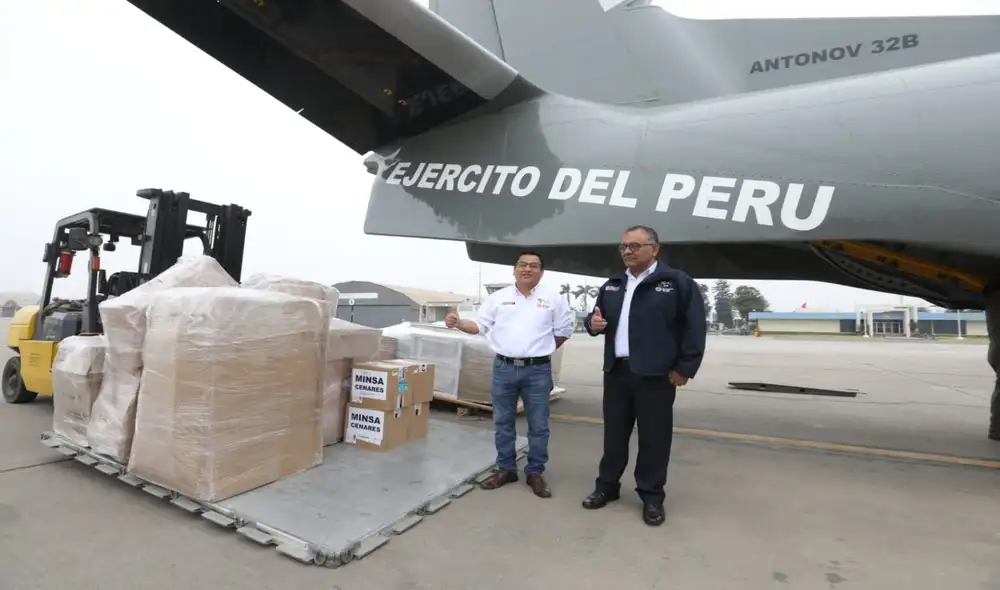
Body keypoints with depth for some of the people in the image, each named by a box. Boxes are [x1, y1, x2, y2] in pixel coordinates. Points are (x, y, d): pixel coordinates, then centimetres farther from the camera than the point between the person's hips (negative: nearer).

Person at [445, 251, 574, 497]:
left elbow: (564, 330, 8)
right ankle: (505, 469, 27)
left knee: (538, 425, 7)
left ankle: (535, 472, 22)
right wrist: (458, 323, -14)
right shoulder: (498, 297, 4)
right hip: (503, 368, 2)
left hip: (538, 371, -1)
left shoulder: (553, 298, 1)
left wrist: (542, 350, 10)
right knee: (503, 422, 11)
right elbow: (480, 325, 3)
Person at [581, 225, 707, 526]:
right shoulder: (612, 286, 12)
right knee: (614, 432, 13)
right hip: (616, 371, 5)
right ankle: (607, 485, 28)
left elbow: (695, 328, -7)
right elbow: (597, 318, 21)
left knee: (654, 437, 5)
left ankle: (652, 496, 22)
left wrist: (685, 368, -9)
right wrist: (592, 323, -3)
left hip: (656, 374, -4)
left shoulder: (678, 282, -5)